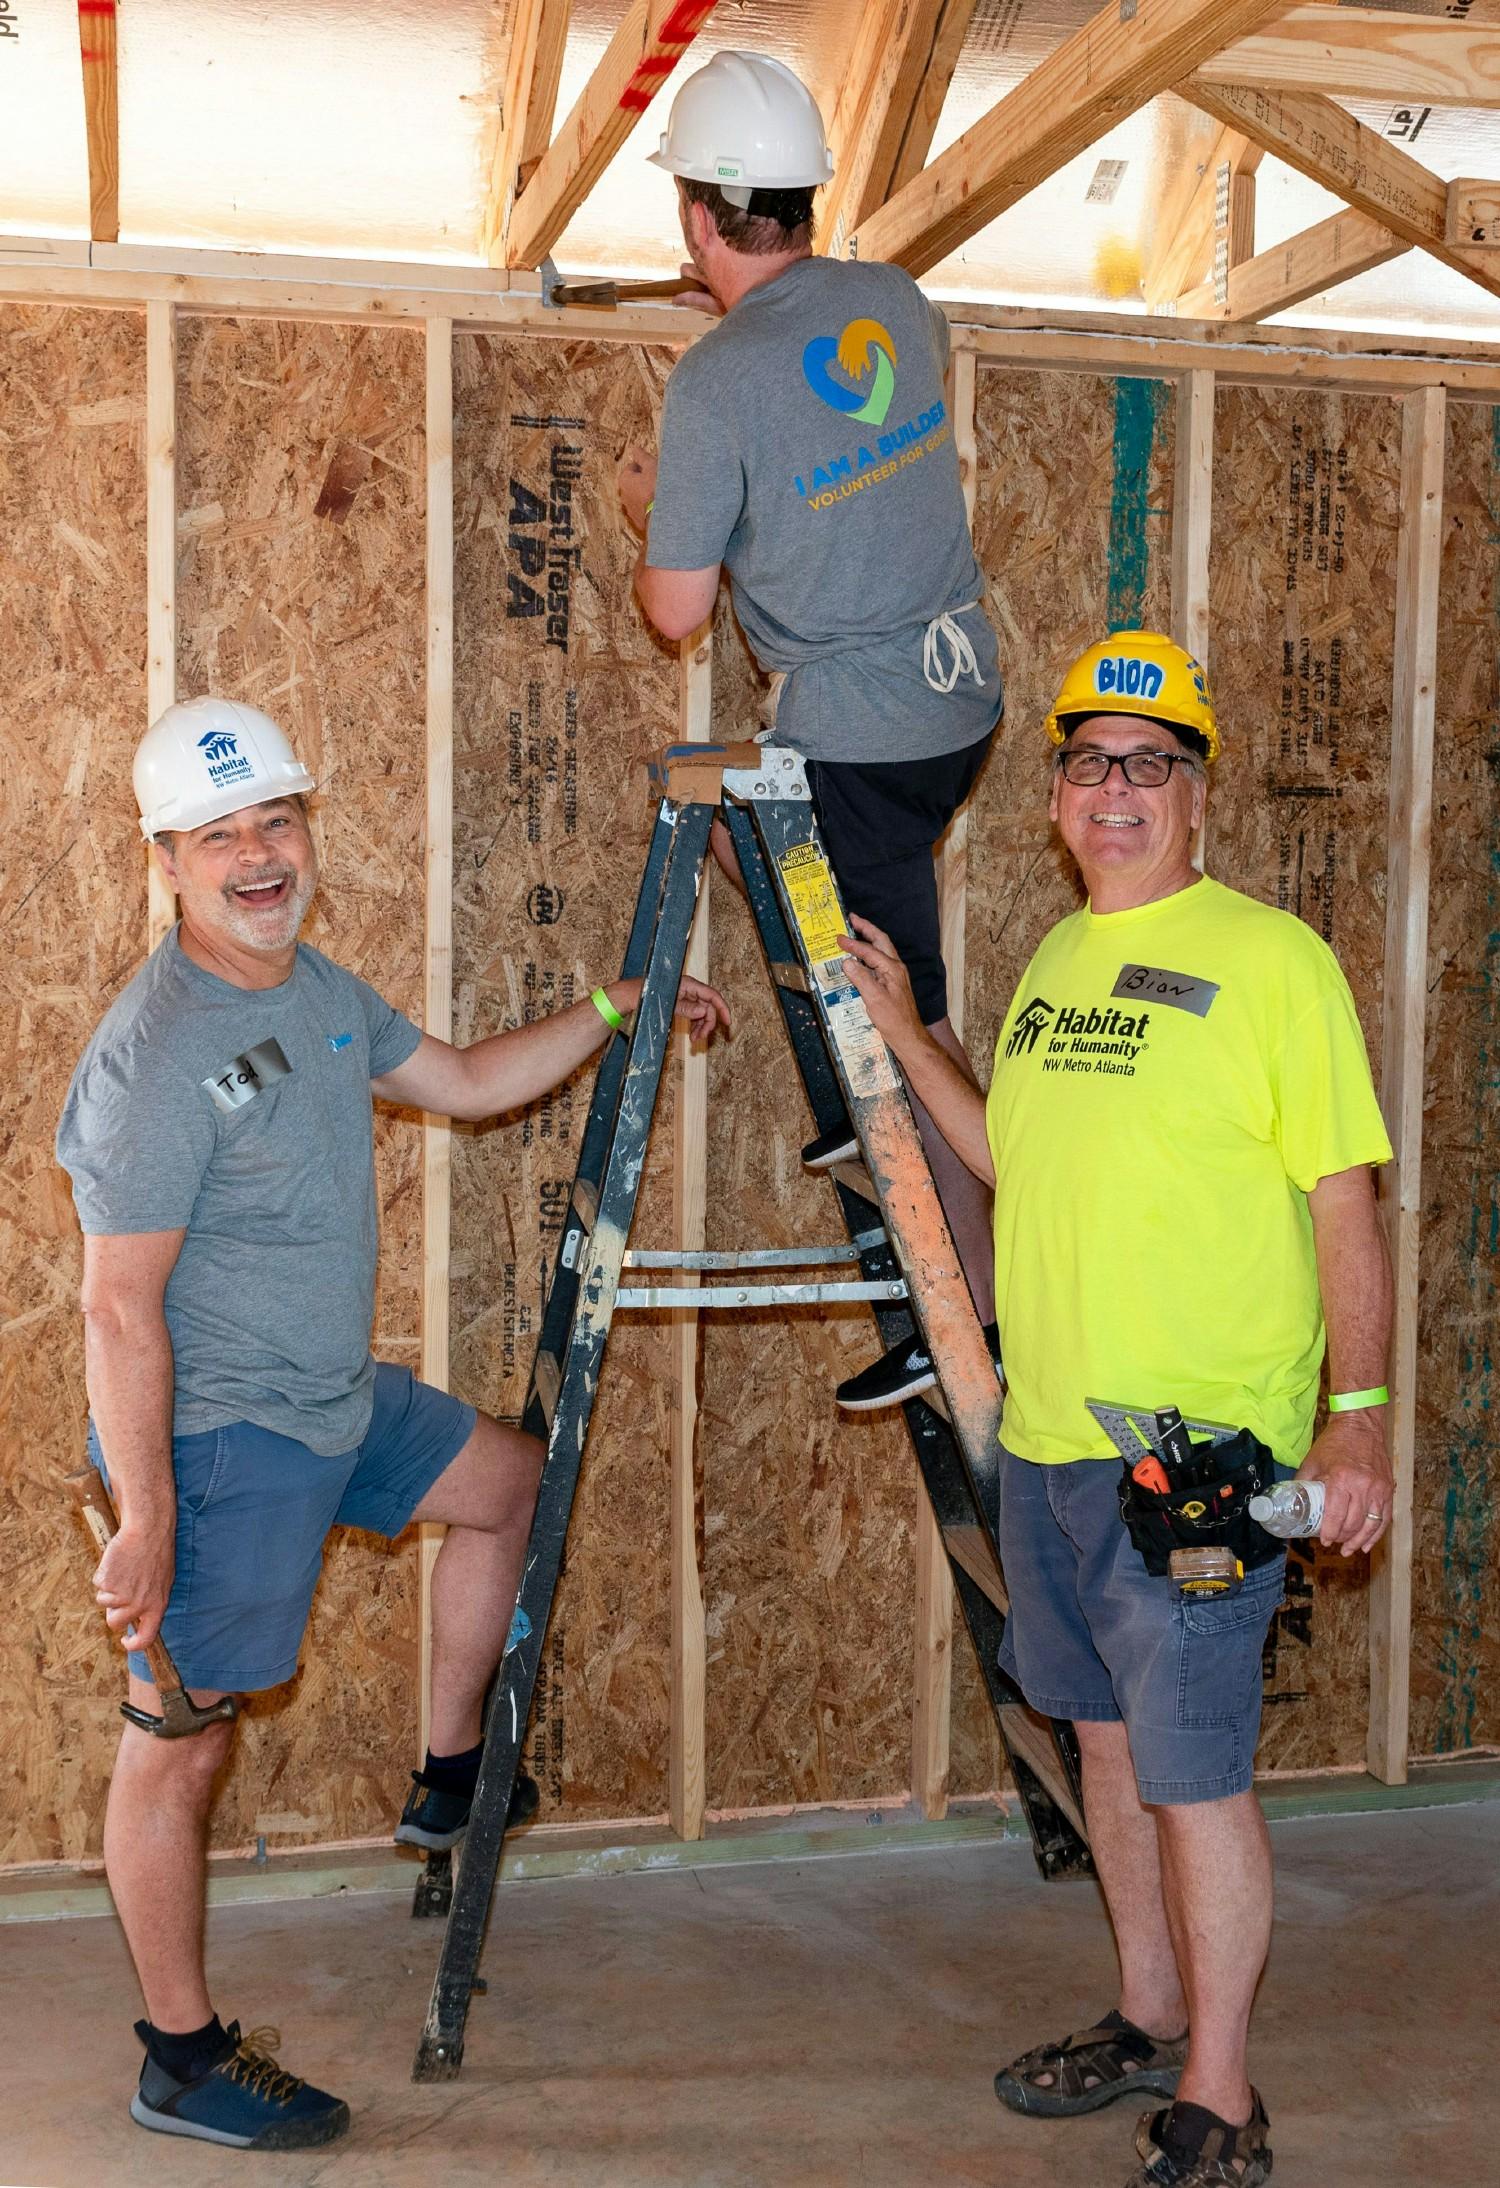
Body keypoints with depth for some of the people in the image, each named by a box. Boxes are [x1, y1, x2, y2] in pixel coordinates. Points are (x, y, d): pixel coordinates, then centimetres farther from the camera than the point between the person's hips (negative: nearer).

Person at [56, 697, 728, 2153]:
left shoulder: (316, 986, 5)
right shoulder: (158, 1052, -23)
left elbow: (466, 1083, 21)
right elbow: (119, 1306, -24)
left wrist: (613, 1013, 14)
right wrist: (146, 1521, -25)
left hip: (336, 1399, 10)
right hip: (219, 1438, -10)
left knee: (506, 1479, 25)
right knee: (178, 1744, 1)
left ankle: (451, 1777, 35)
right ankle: (181, 2060, 15)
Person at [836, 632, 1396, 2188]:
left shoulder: (1269, 957, -8)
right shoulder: (1053, 963, 13)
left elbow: (1343, 1204, -10)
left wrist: (1359, 1415, -17)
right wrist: (902, 1037, 18)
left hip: (1204, 1452, -7)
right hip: (1046, 1436, 7)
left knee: (1194, 1767, -2)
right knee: (1107, 1733, 17)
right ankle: (1151, 2019, 34)